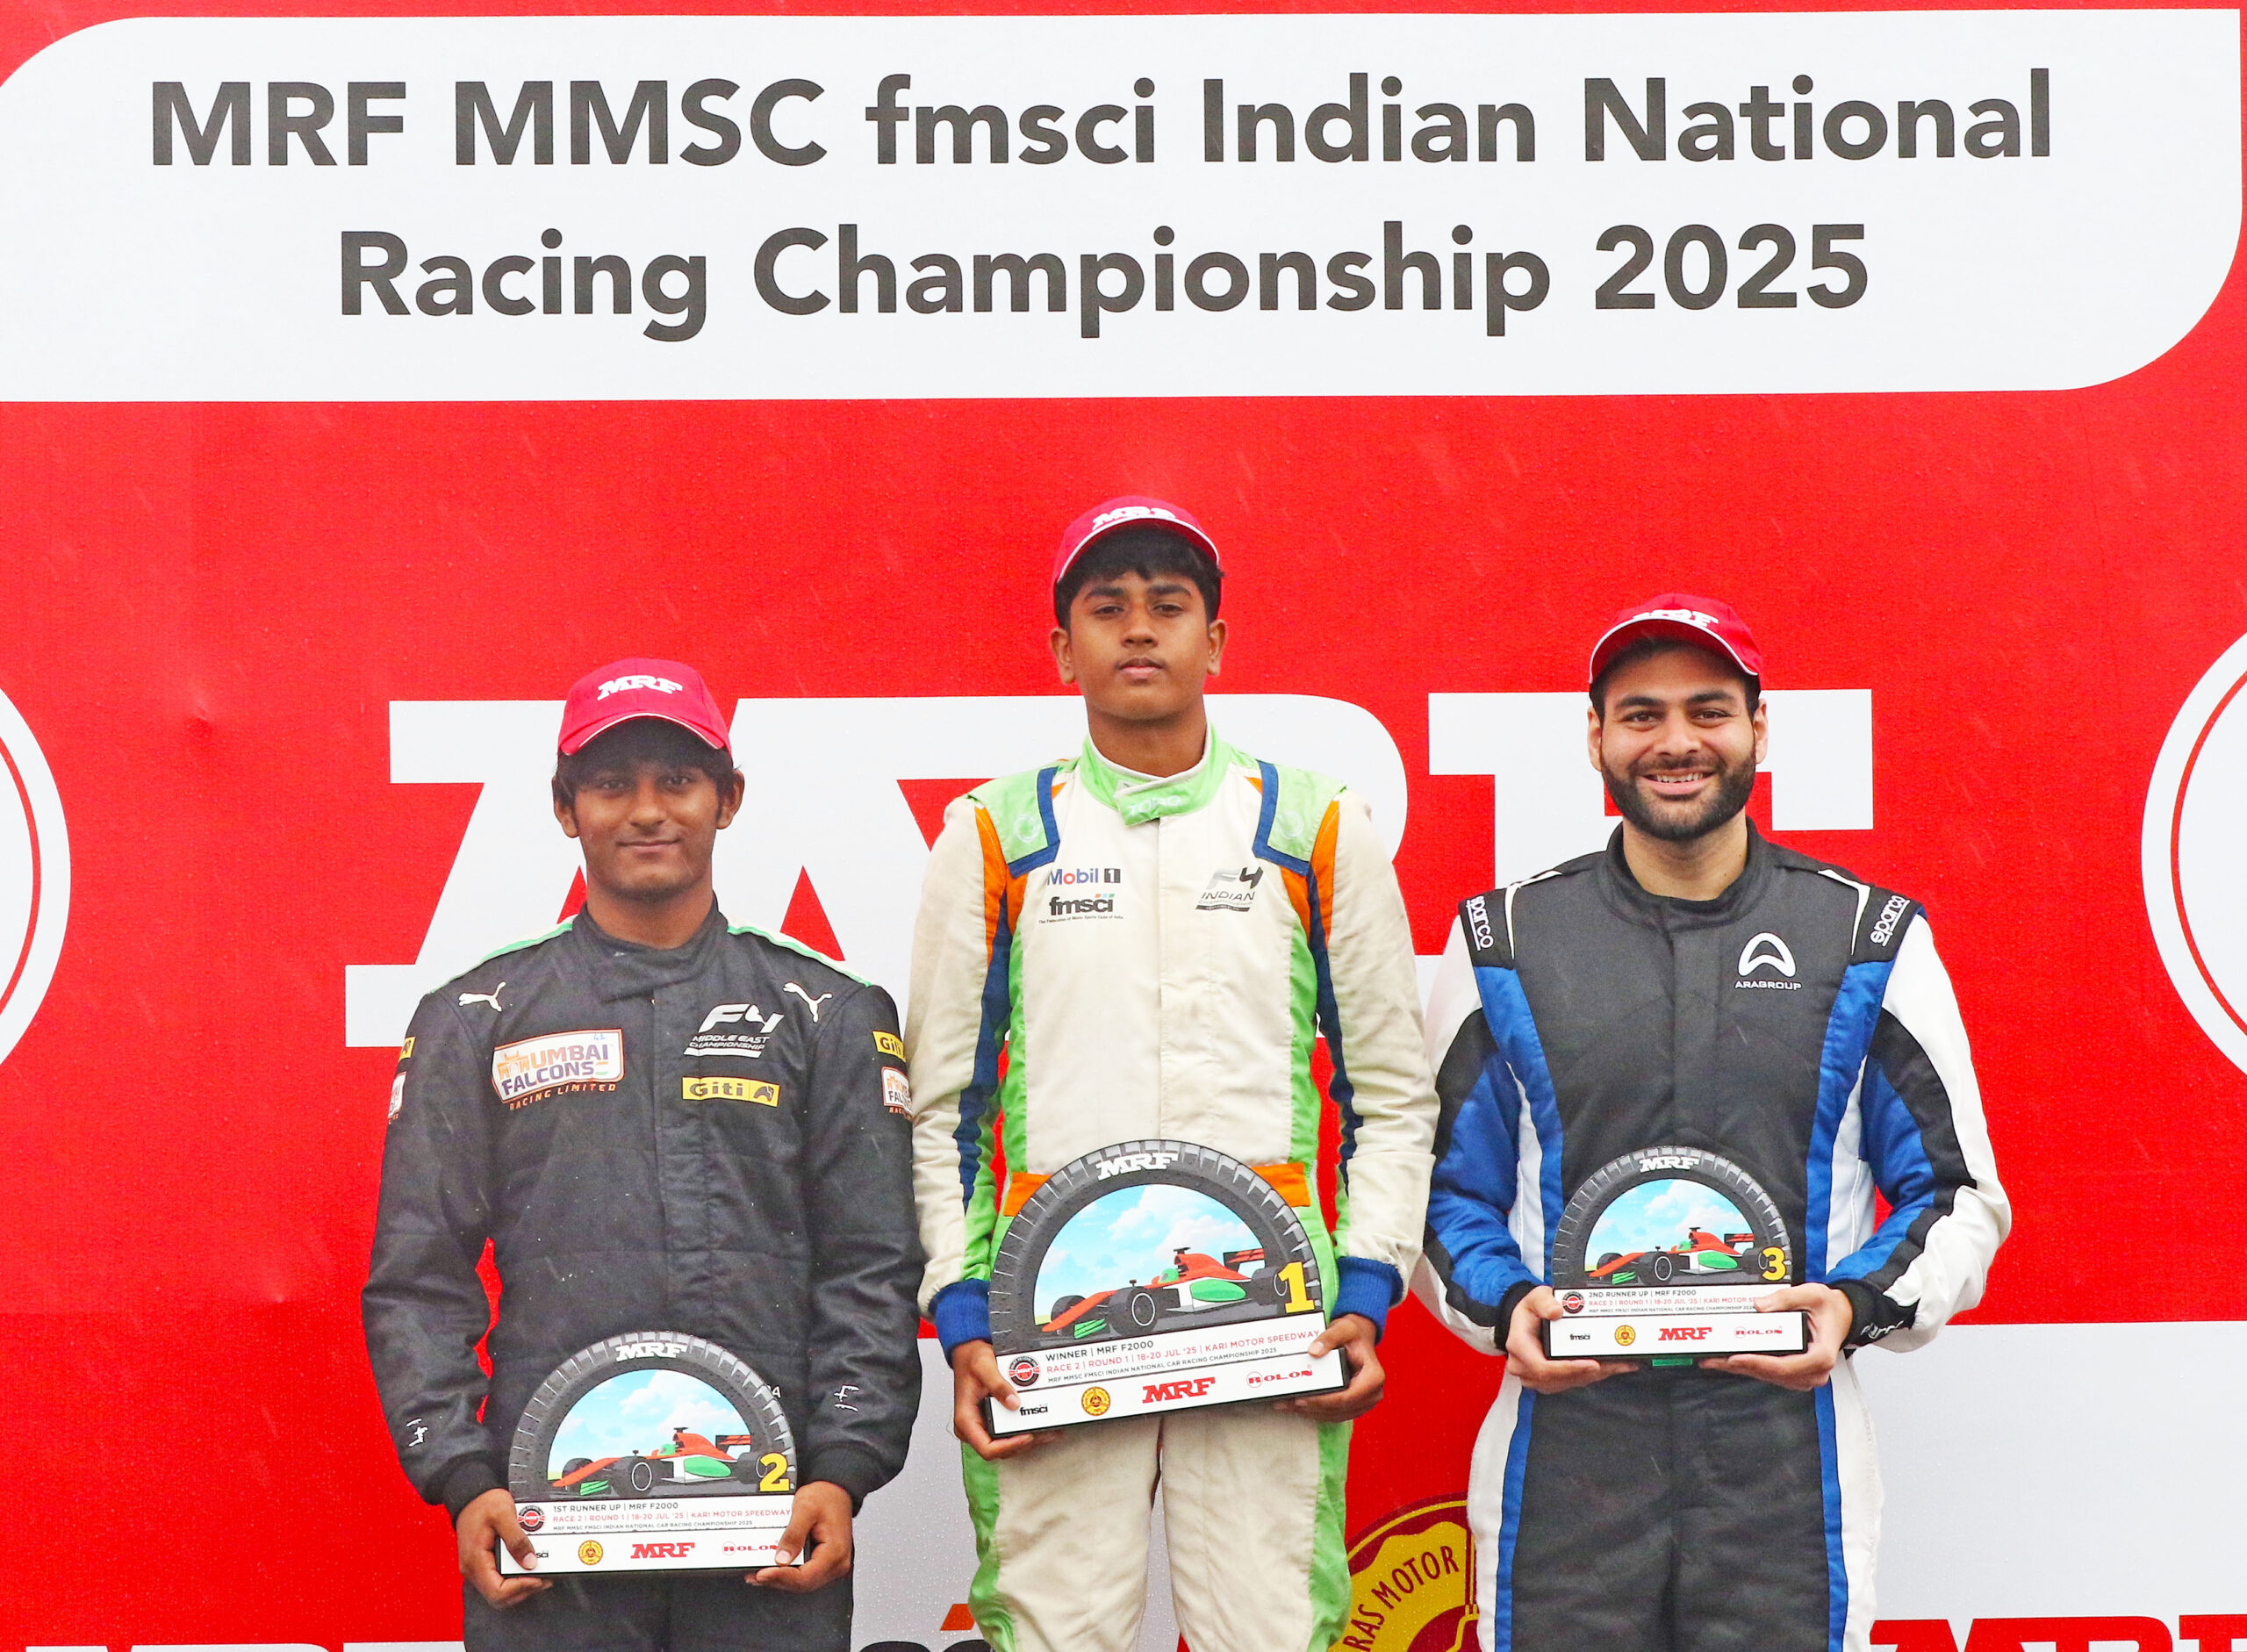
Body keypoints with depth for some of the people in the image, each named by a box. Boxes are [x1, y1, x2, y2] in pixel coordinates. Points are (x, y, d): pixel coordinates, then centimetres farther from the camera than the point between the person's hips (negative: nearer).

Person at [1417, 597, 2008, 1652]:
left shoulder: (1871, 941, 7)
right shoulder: (1505, 943, 8)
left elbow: (1959, 1194, 10)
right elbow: (1447, 1188, 13)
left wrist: (1858, 1304, -8)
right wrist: (1503, 1308, -6)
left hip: (1786, 1455, 0)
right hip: (1563, 1451, 0)